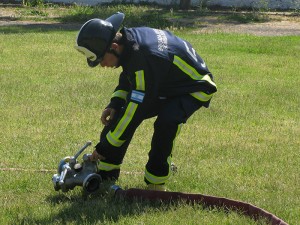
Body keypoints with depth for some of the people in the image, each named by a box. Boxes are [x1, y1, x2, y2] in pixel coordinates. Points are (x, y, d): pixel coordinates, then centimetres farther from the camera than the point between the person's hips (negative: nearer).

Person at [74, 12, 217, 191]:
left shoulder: (145, 59, -39)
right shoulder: (129, 39, -14)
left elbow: (136, 110, -34)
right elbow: (127, 77, 10)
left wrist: (104, 148, -27)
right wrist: (115, 103, -7)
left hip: (194, 87, -9)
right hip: (165, 85, 9)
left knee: (166, 122, -34)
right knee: (122, 114, -2)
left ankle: (156, 184, -15)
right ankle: (105, 177, 7)